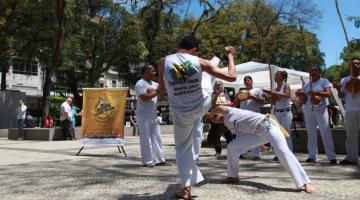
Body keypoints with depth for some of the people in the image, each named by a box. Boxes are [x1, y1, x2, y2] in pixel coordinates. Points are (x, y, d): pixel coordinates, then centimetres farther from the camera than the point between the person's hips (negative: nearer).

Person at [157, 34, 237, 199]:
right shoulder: (200, 62, -15)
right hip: (202, 106, 0)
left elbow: (162, 89, 2)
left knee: (182, 149, 16)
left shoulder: (164, 62, -13)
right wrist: (230, 55, 6)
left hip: (181, 114, 0)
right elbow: (232, 77, -9)